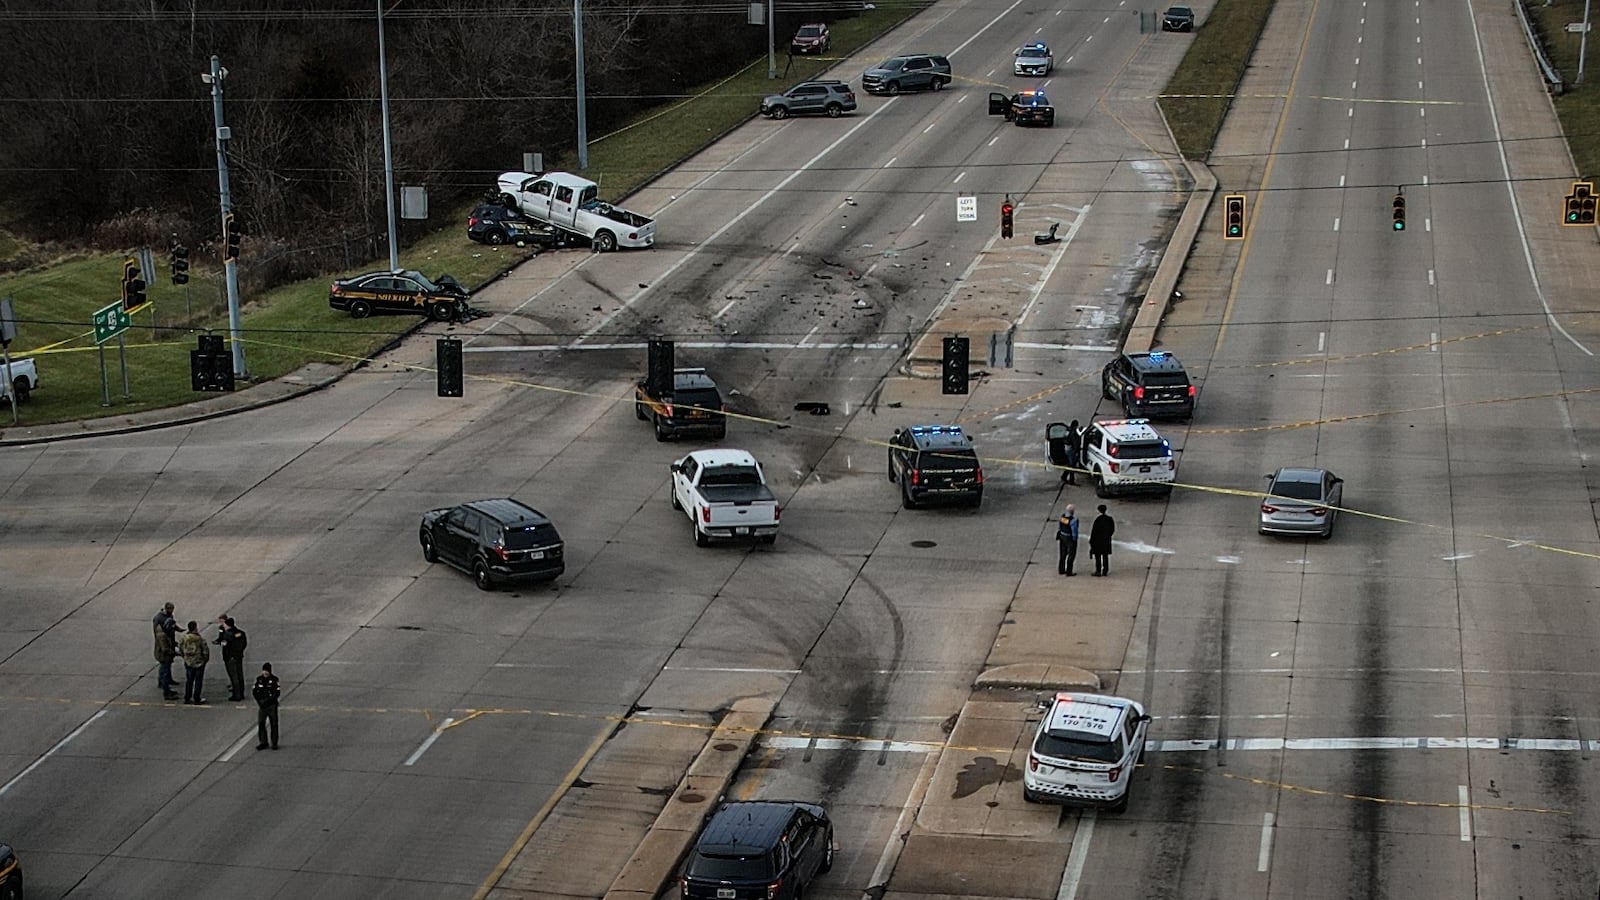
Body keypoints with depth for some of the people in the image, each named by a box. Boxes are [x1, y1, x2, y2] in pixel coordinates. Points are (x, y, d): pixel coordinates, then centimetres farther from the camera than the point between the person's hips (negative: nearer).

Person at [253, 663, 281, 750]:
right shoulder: (259, 679, 3)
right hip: (261, 705, 2)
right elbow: (254, 691, 5)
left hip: (272, 705, -2)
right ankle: (263, 742, 6)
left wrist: (267, 701, -15)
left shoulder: (274, 679, -5)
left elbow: (277, 693, -8)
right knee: (260, 724, -3)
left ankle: (274, 743, 11)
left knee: (274, 724, 3)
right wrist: (259, 701, -8)